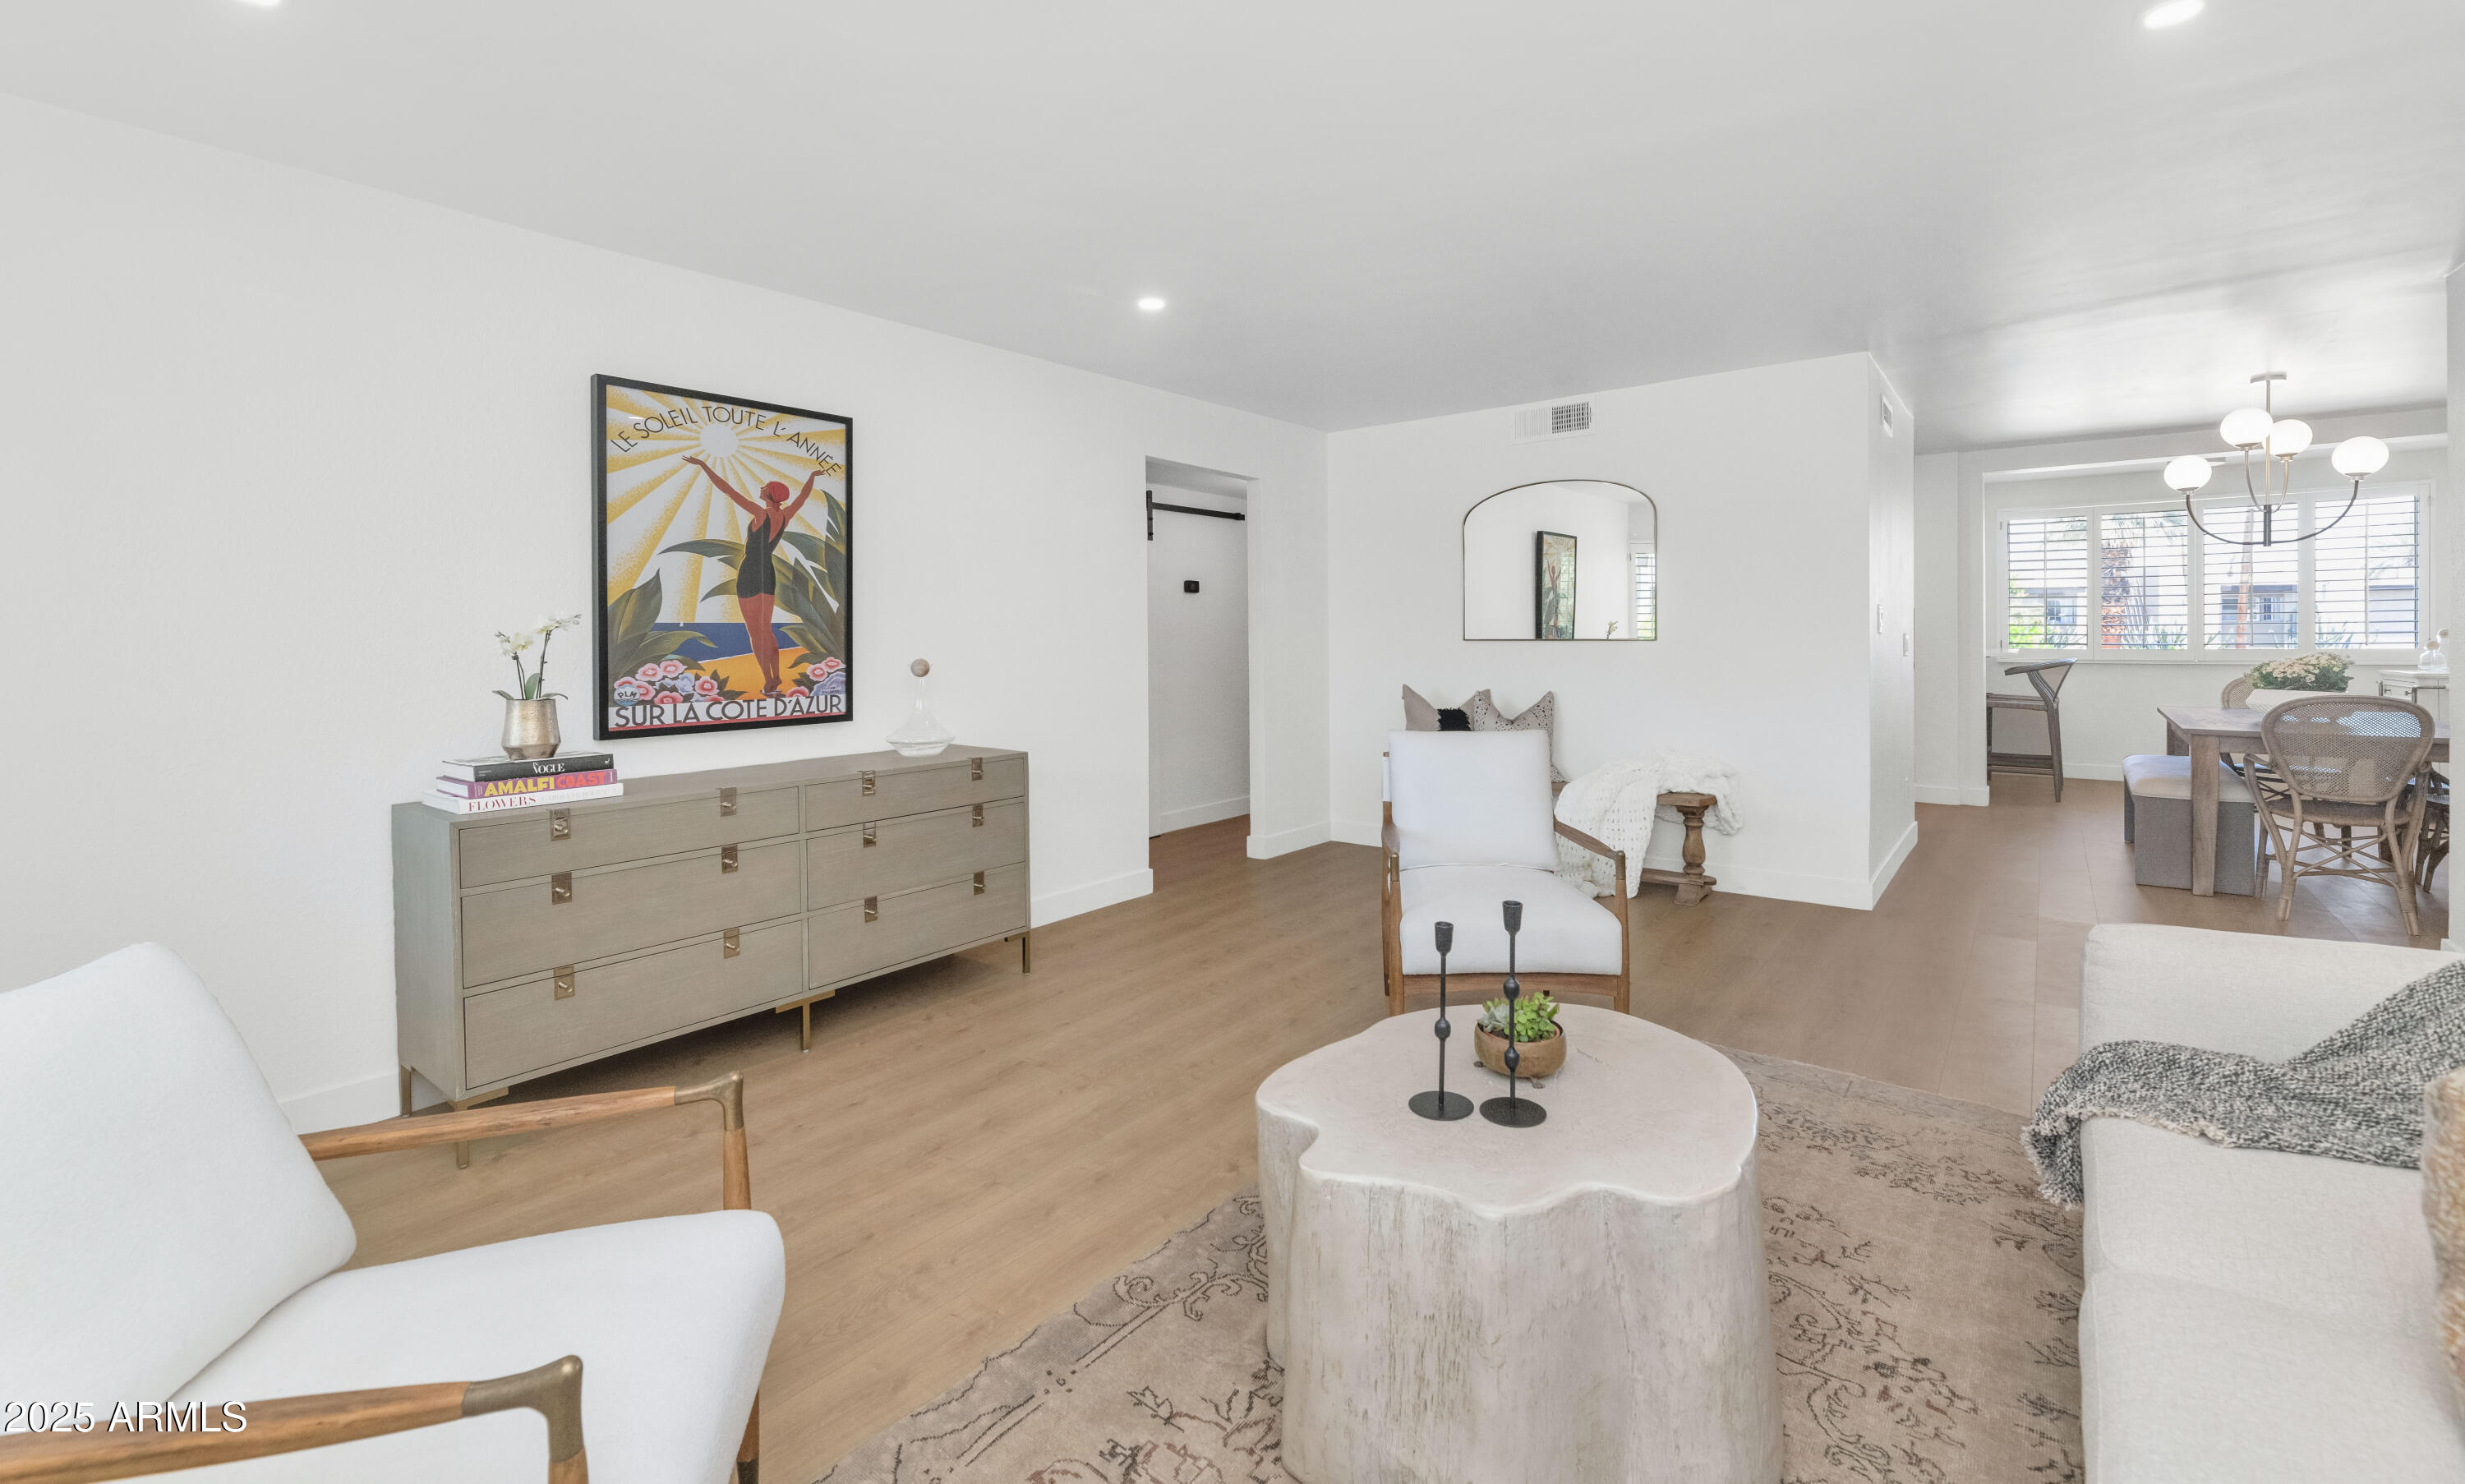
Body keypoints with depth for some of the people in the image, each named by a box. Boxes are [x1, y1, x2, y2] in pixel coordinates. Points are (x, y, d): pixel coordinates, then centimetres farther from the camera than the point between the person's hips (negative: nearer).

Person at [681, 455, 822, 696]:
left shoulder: (761, 513, -18)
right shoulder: (786, 515, -1)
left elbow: (728, 490, -21)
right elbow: (803, 495, 18)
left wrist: (703, 465, -16)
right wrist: (812, 475, 36)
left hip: (749, 576, -6)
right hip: (769, 577, 6)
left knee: (755, 632, 1)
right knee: (766, 630, 17)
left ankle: (768, 682, 2)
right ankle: (775, 678, 16)